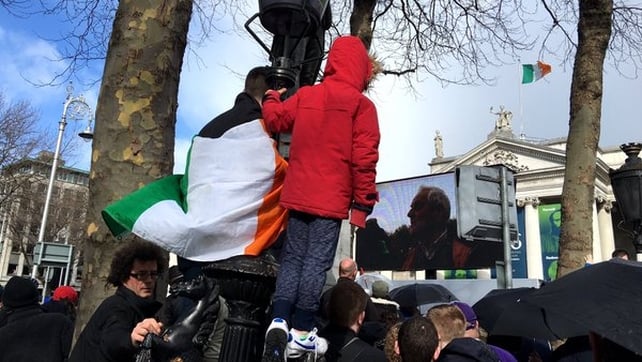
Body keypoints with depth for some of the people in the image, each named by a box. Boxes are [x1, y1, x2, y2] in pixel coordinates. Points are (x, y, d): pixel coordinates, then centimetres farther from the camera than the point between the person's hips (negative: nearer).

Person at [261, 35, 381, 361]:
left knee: (292, 258, 13)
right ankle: (301, 332, 7)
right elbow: (364, 159, -10)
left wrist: (271, 97, 38)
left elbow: (275, 119, 18)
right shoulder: (361, 104, -5)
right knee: (317, 262, 1)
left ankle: (279, 320, 1)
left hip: (299, 194, 5)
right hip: (331, 199, -4)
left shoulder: (305, 95, 8)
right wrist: (363, 202, -5)